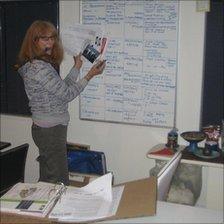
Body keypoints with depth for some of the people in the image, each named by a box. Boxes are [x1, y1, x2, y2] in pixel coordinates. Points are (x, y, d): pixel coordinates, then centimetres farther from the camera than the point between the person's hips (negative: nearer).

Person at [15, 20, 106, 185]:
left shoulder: (44, 64, 11)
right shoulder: (38, 68, -20)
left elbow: (62, 88, 15)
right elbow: (67, 94, -16)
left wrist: (77, 67, 18)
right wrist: (90, 75, -8)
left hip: (45, 129, 10)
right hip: (51, 130, -10)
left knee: (47, 180, 18)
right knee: (60, 182, -4)